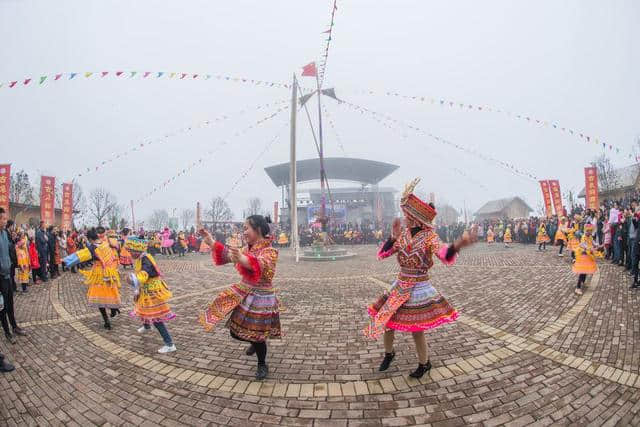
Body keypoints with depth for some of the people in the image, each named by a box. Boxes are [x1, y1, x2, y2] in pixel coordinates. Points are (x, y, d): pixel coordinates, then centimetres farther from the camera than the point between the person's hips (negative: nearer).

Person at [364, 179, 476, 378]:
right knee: (386, 320, 11)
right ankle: (389, 353, 40)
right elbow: (382, 254, -2)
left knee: (416, 329, 2)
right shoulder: (403, 234, -1)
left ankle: (424, 363, 30)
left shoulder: (429, 236, -14)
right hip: (400, 286, 5)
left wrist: (458, 244, -55)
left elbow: (445, 256, -32)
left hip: (419, 288, -5)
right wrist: (394, 237, -18)